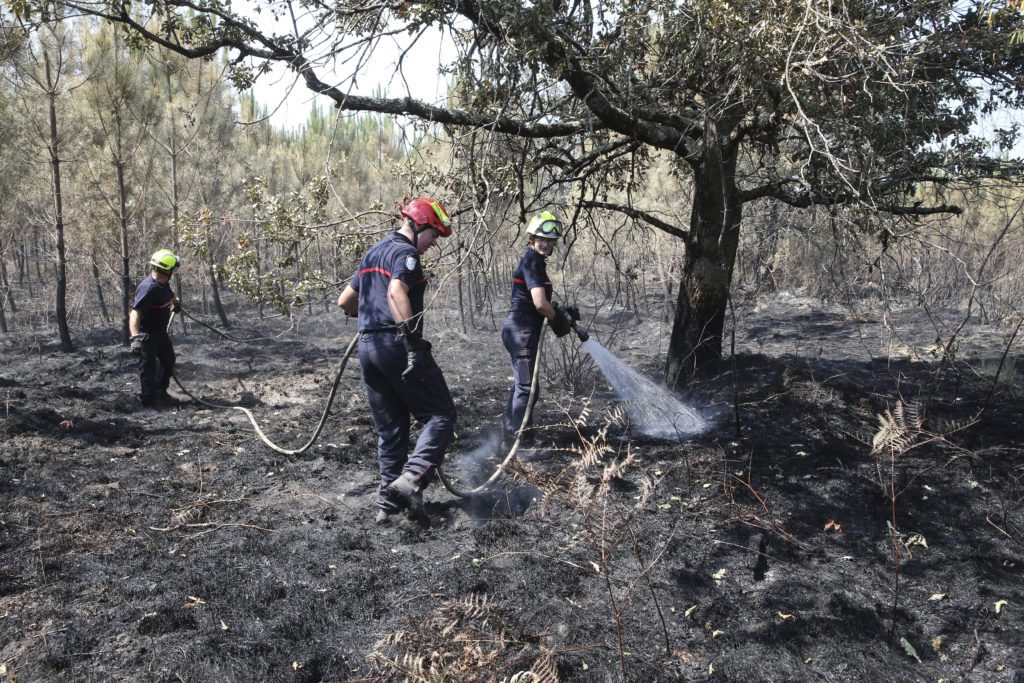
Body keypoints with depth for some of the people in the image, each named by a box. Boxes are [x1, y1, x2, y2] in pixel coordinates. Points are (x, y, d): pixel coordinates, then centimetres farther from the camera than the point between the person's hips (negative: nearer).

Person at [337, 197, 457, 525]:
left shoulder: (373, 252, 22)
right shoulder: (405, 252, -7)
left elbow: (345, 301, 25)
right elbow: (396, 292, -26)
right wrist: (413, 342, -31)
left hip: (367, 347, 9)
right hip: (396, 343, -9)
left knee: (390, 429, 13)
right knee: (440, 415, -2)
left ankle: (389, 503, 15)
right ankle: (411, 478, -18)